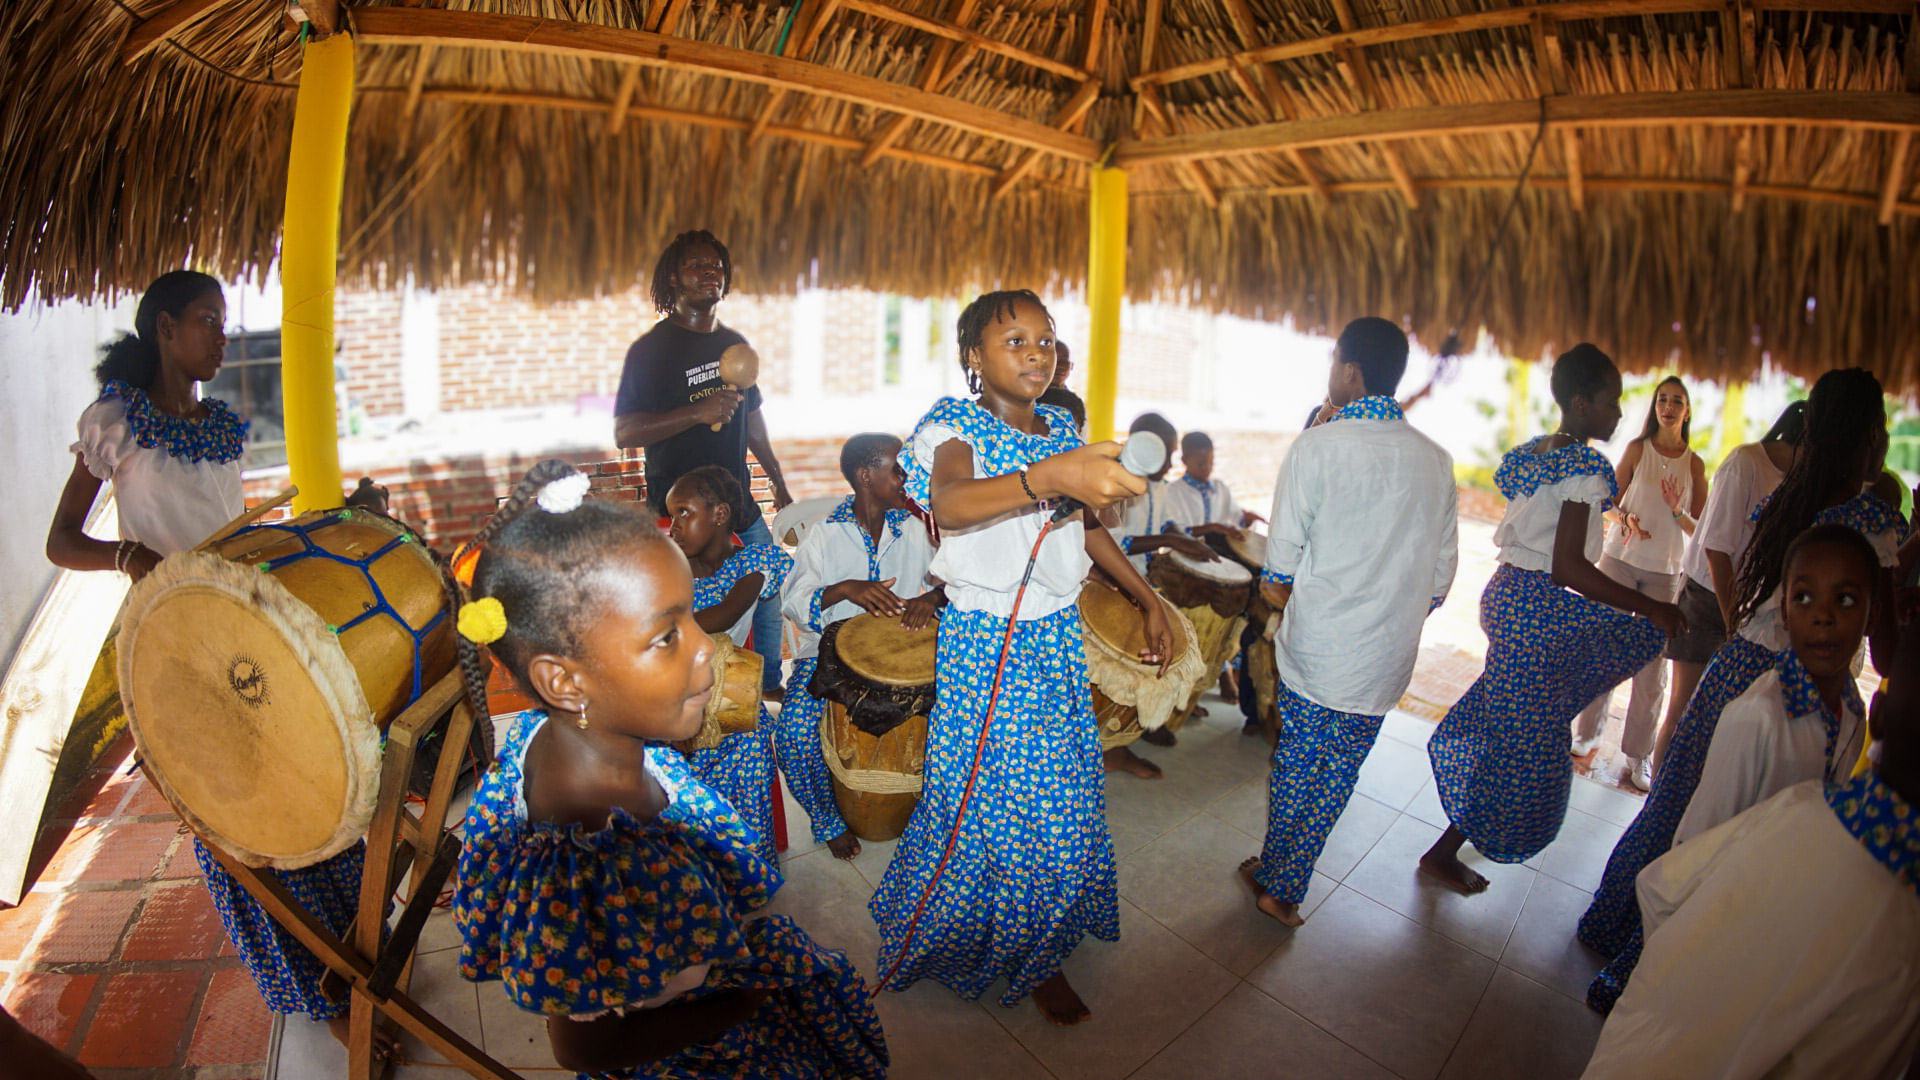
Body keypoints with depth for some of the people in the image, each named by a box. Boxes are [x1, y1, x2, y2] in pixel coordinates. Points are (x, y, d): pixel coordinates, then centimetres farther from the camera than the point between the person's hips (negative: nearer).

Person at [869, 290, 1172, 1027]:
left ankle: (1036, 954, 40)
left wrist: (1148, 599, 16)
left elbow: (1088, 527, 18)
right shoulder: (956, 428, -15)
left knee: (1062, 800, 14)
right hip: (984, 643, -6)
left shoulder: (1060, 430, 5)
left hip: (1058, 636, 6)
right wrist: (1048, 476, -58)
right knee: (986, 799, 4)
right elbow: (950, 503, -40)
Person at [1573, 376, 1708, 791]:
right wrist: (1625, 519, -16)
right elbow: (1610, 501, 4)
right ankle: (1587, 733, 20)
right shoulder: (1637, 449, 1)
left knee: (1652, 666, 1)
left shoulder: (1695, 464, 3)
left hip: (1665, 571, 1)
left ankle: (1638, 755, 13)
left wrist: (1677, 511, -16)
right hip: (1620, 559, 0)